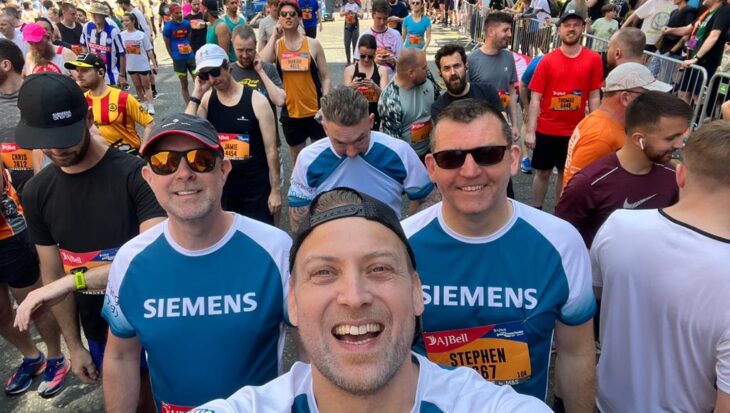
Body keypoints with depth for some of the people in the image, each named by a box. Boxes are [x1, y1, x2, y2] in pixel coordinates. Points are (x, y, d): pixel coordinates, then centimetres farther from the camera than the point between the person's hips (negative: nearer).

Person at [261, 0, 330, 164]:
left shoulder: (313, 44, -3)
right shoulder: (276, 45, 1)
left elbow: (325, 77, -1)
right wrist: (274, 36, -14)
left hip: (315, 111, -1)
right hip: (290, 112, 2)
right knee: (297, 156, 17)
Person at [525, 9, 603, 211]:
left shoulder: (593, 59, -3)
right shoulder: (547, 60, -6)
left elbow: (594, 97, 1)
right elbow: (535, 99, -5)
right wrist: (530, 131, -10)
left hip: (575, 131, 1)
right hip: (546, 129, -1)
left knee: (566, 173, 14)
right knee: (543, 172, 10)